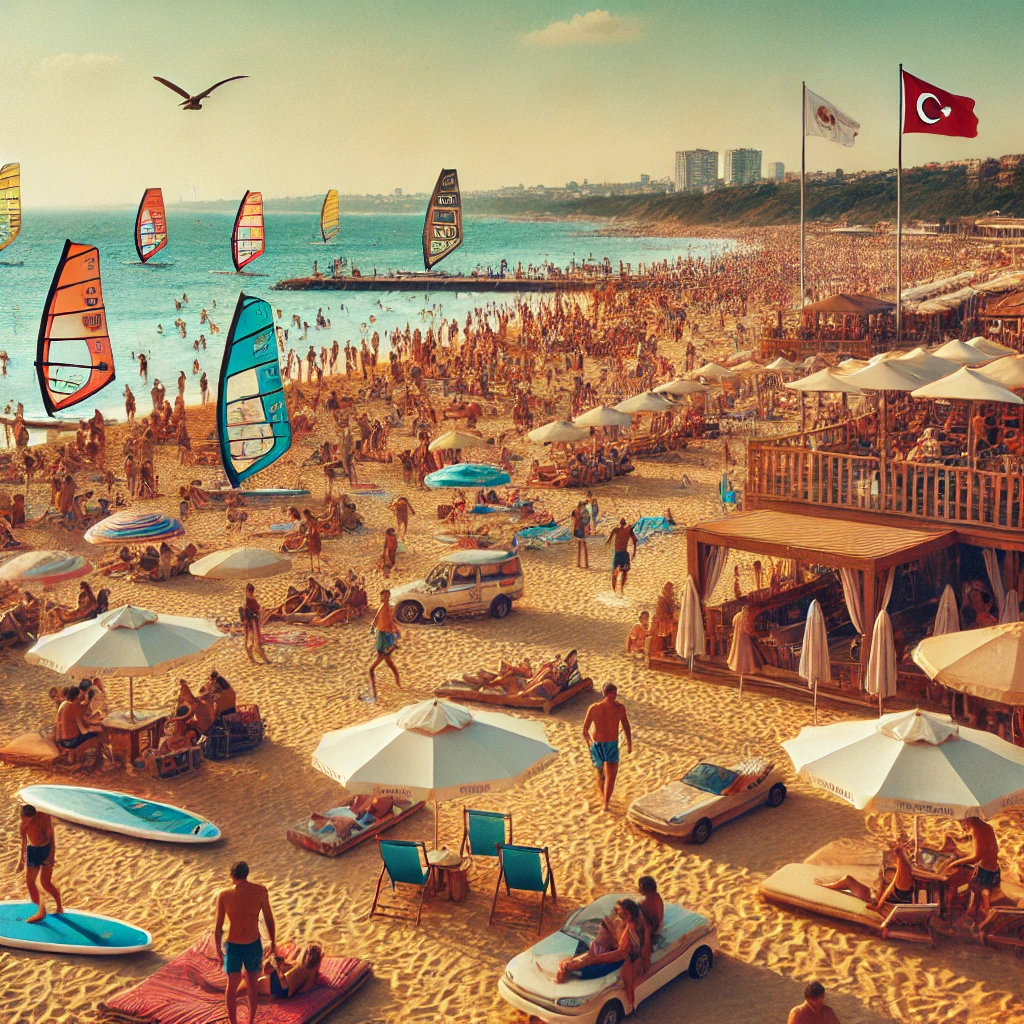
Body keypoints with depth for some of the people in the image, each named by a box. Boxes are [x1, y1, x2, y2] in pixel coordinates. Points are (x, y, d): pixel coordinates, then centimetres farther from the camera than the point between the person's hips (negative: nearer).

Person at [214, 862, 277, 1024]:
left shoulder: (223, 895, -15)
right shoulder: (261, 891, -13)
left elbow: (218, 927, -8)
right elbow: (269, 920, -4)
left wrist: (218, 948, 9)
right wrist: (273, 942, 10)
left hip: (232, 946, -1)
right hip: (254, 945, 1)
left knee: (232, 985, 20)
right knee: (253, 983, 23)